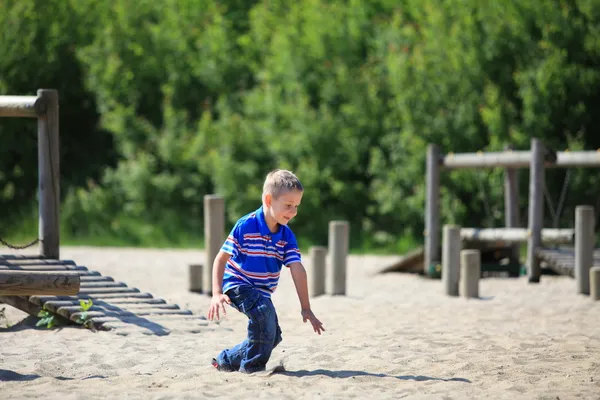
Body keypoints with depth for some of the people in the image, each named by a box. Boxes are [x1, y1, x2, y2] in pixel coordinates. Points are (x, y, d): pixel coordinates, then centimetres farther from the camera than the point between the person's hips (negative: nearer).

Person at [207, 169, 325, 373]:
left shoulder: (287, 235, -4)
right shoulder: (246, 226, -21)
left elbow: (297, 269, -10)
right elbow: (221, 258, -17)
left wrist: (305, 308, -15)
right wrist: (217, 294, -26)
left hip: (261, 292, 7)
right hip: (237, 286, -7)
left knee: (273, 336, 9)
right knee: (264, 311, -32)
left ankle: (226, 361, 27)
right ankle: (253, 366, -19)